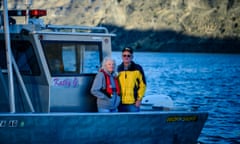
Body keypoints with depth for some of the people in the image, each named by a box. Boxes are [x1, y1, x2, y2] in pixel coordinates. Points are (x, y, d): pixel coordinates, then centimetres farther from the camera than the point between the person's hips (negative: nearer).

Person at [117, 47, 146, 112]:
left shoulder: (137, 69, -1)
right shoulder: (118, 69, 8)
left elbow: (142, 85, 0)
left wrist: (139, 99, -6)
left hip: (133, 104, -3)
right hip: (121, 103, 3)